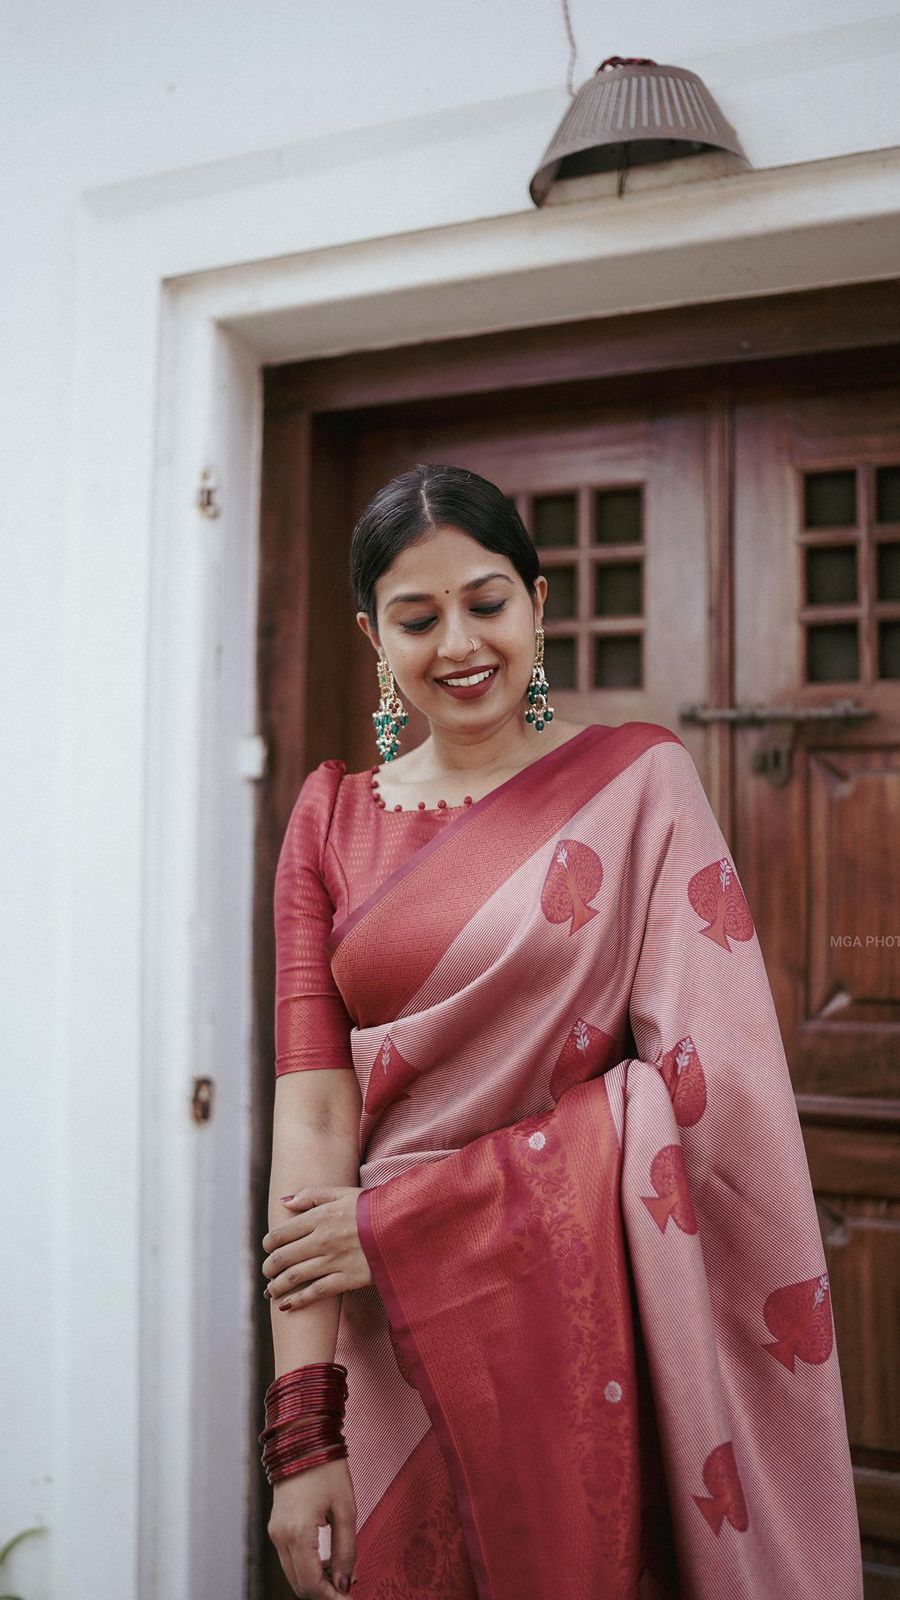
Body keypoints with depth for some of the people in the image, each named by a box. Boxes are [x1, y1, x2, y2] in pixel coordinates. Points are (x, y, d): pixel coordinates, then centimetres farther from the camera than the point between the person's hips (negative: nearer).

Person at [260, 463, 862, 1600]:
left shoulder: (640, 780, -5)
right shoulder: (332, 818, 3)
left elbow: (705, 1081, -13)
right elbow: (312, 1107, -5)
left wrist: (397, 1220, -13)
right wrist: (302, 1431, -12)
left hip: (588, 1322, -2)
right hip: (395, 1343, 2)